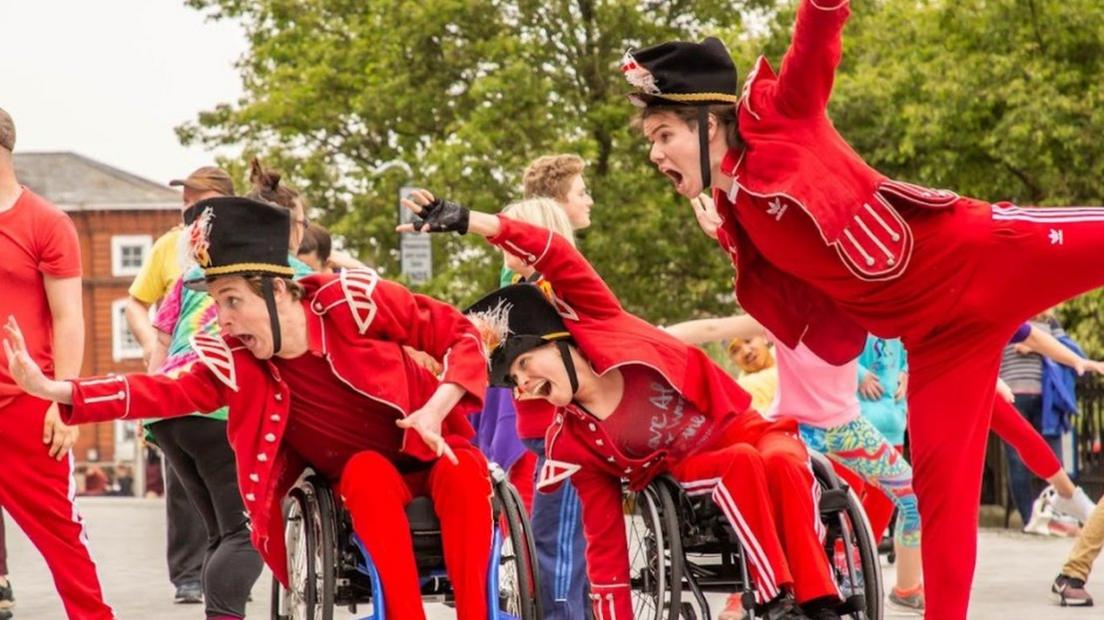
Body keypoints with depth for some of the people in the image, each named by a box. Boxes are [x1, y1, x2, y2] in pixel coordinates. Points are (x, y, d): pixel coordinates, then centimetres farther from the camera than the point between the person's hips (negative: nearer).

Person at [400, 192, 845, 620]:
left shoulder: (600, 324, -11)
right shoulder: (573, 444, -8)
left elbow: (556, 256, -25)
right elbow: (604, 545, -7)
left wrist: (469, 221, -36)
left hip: (743, 428, 0)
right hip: (690, 471, 0)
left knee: (783, 462, -34)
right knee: (743, 462, -34)